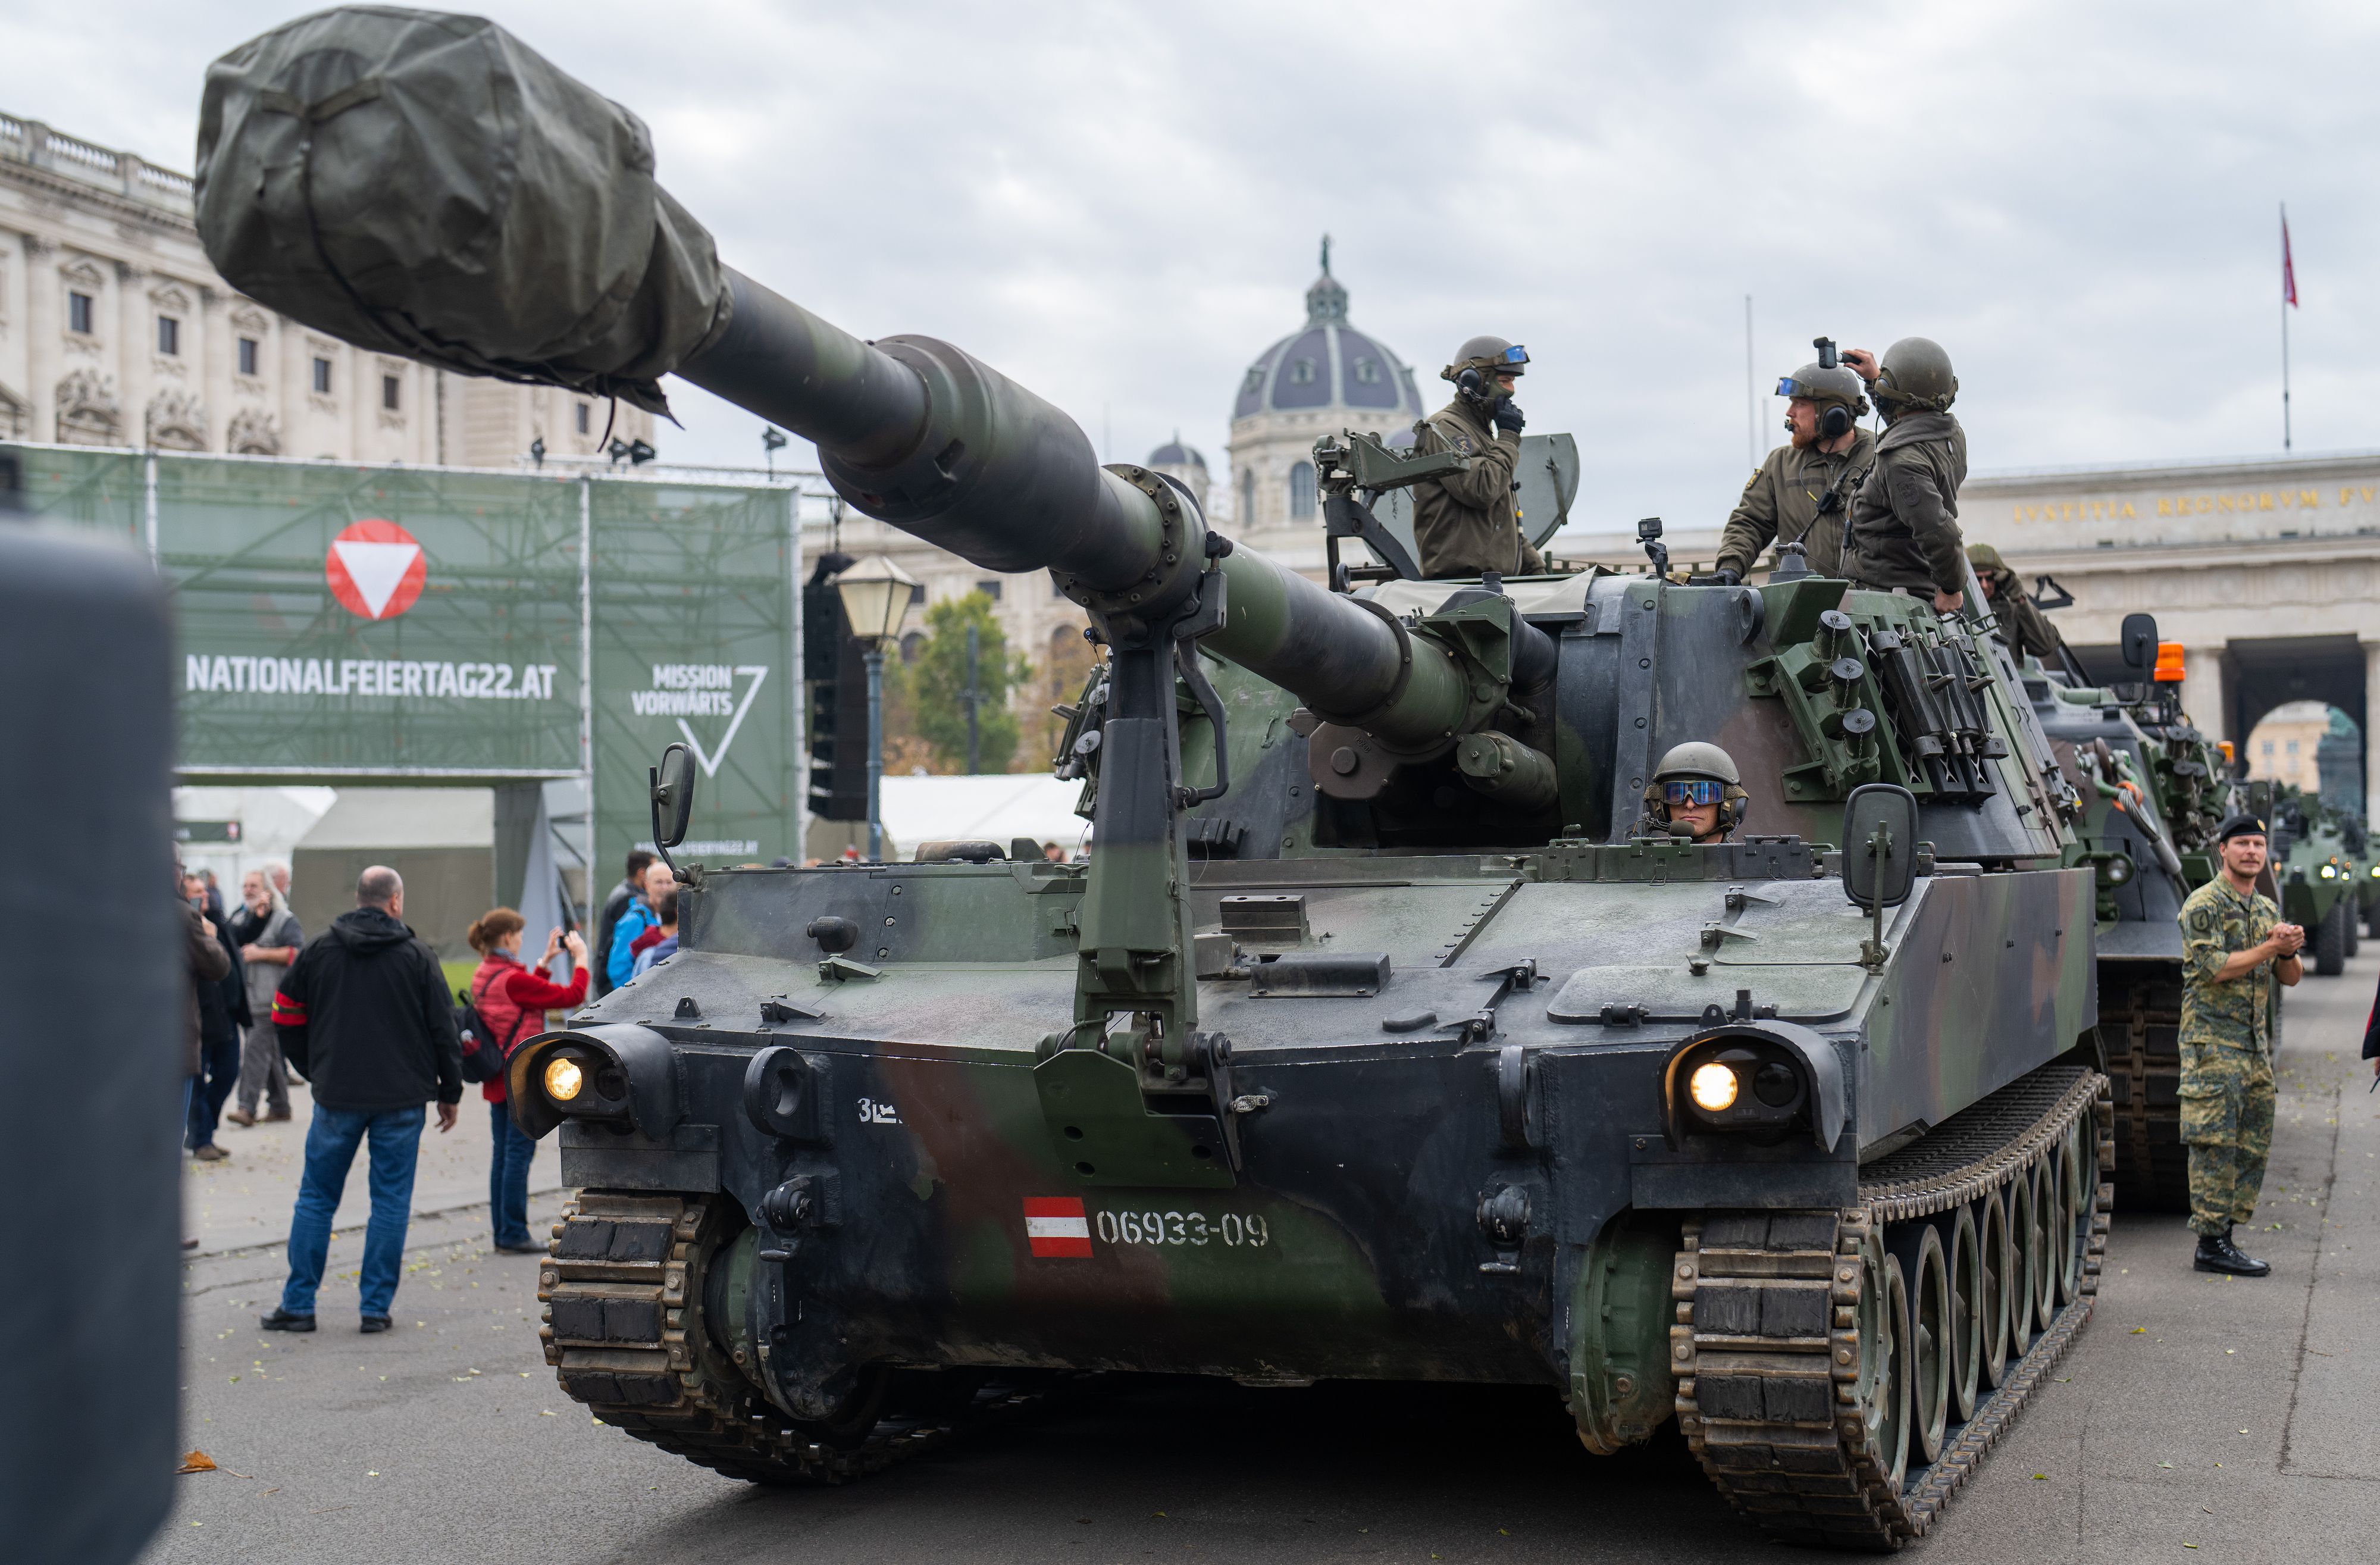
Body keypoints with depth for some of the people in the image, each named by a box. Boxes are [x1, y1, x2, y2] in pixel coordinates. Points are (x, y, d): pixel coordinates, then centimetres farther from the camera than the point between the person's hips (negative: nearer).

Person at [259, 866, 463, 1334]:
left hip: (336, 1096, 2)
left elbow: (287, 1015, 9)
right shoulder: (417, 956, -2)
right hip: (401, 1099, -2)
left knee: (316, 1198, 11)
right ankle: (376, 1307, 5)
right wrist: (450, 1092, 8)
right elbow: (443, 1029, -1)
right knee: (391, 1201, 5)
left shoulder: (318, 950, 4)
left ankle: (298, 1305, 12)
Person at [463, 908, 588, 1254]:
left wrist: (545, 960, 21)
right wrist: (581, 958, -6)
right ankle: (514, 1234, 1)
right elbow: (572, 996, -18)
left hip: (497, 1079, 9)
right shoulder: (512, 979, -20)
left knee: (502, 1153, 13)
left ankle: (502, 1232, 19)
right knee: (519, 1153, -3)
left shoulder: (483, 976, 7)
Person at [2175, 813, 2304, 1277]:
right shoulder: (2203, 905, -7)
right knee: (2216, 1144, -8)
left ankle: (2225, 1234, 15)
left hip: (2256, 1044, 8)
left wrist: (2289, 951, -7)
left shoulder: (2267, 909, 16)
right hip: (2213, 1042, -8)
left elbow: (2292, 978, 14)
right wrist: (2270, 947, -17)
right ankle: (2210, 1244, -5)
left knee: (2254, 1145, 7)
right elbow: (2215, 968, -18)